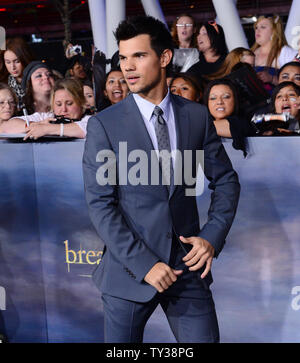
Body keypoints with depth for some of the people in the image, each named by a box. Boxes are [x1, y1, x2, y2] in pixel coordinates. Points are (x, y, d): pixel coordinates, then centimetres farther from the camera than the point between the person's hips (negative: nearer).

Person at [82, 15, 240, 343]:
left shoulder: (197, 116, 2)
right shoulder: (103, 125, -6)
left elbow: (225, 180, 10)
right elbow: (100, 203, -10)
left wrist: (212, 237, -4)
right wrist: (144, 264, -15)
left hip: (188, 265, 2)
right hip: (129, 270, -2)